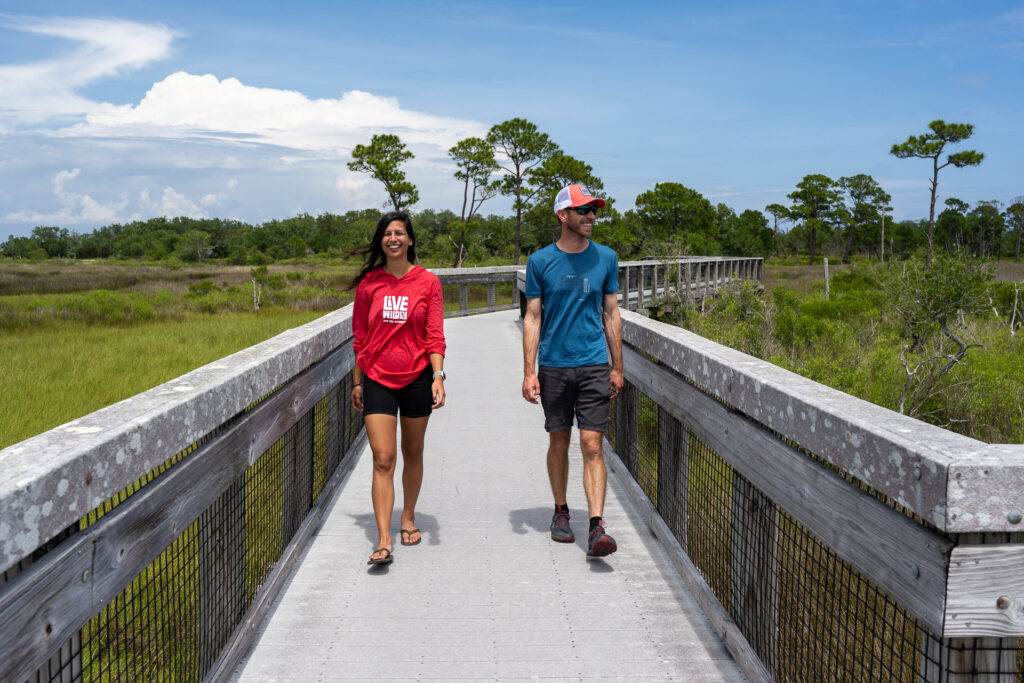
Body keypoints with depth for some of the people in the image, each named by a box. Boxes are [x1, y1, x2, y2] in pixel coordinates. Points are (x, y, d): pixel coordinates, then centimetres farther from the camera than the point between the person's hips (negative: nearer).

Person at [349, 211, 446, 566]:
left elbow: (434, 335, -3)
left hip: (416, 376, 0)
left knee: (412, 454, 14)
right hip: (377, 379, 0)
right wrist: (357, 382, 10)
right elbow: (359, 337, 8)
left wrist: (438, 376, -14)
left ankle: (408, 517, 35)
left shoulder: (428, 282, -1)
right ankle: (384, 541, -11)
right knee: (383, 459, -8)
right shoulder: (369, 283, 2)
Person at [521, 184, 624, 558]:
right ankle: (561, 512, 29)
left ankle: (596, 527, -9)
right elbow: (532, 318, 2)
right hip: (553, 366, 0)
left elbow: (611, 315, 11)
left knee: (592, 446, -7)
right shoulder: (540, 261, 0)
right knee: (559, 442, 11)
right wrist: (529, 371, -5)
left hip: (594, 366, 0)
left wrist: (617, 368, 9)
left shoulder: (605, 258, 5)